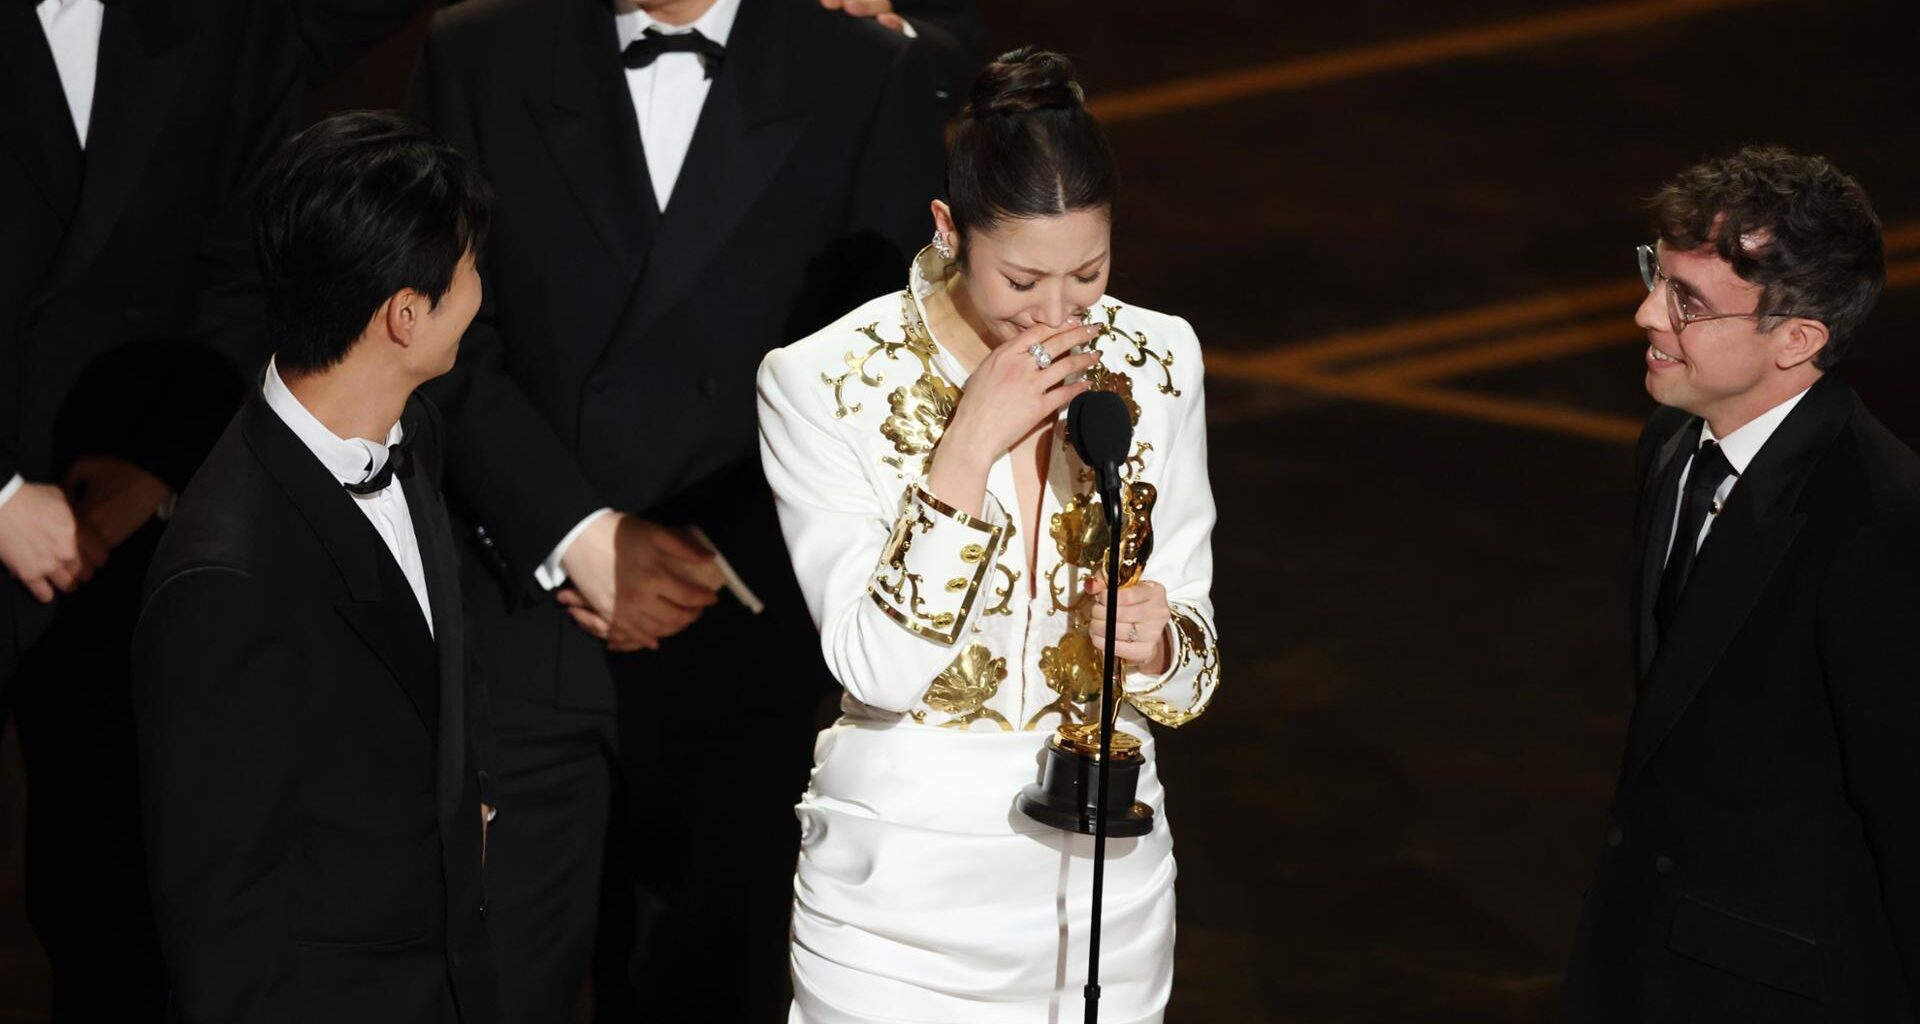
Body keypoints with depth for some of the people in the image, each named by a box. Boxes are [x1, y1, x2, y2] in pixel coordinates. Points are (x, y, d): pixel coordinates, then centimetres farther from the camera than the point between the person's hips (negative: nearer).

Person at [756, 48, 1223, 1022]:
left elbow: (1190, 665, 2)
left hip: (1100, 864, 3)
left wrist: (1154, 643, -21)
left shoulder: (1156, 363, -3)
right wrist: (970, 445, -25)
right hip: (904, 875, -3)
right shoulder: (822, 384, -14)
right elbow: (877, 668, -19)